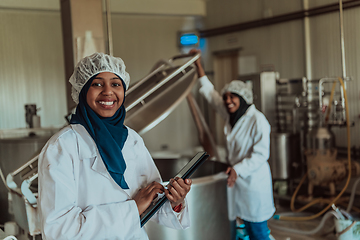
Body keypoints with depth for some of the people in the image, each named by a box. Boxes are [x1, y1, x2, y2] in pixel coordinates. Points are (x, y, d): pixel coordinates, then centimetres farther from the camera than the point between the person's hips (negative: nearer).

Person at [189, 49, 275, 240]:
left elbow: (261, 154, -19)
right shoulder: (230, 116, 6)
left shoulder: (257, 120, -16)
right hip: (237, 178, 7)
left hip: (254, 181, -7)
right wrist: (198, 63, 13)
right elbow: (209, 92, 14)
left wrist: (238, 170, -29)